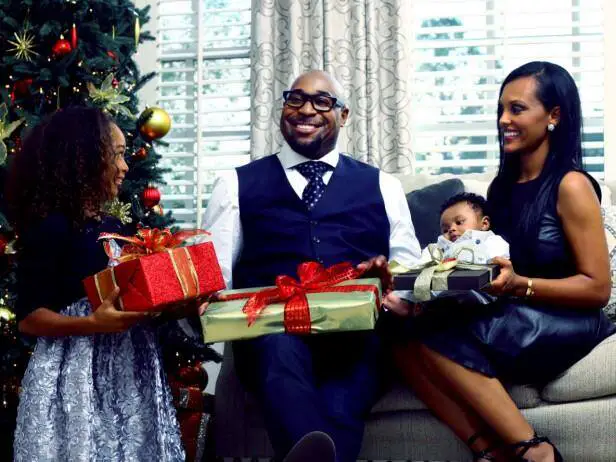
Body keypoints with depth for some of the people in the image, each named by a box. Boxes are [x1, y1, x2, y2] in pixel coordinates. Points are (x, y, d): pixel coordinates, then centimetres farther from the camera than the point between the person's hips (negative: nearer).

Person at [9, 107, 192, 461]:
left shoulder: (115, 227, 12)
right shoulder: (51, 228, -11)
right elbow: (29, 318, -13)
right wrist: (93, 324, -27)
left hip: (129, 370, 7)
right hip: (78, 377, -7)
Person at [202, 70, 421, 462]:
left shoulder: (382, 186, 24)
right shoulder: (238, 184, 20)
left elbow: (410, 266, 17)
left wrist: (390, 277, -8)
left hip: (357, 331, 1)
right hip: (268, 330, 0)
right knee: (281, 349, -40)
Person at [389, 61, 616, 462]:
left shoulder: (570, 185, -7)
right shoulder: (504, 184, 15)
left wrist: (519, 285, -23)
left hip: (566, 325, -7)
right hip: (515, 324, 7)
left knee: (432, 333, -28)